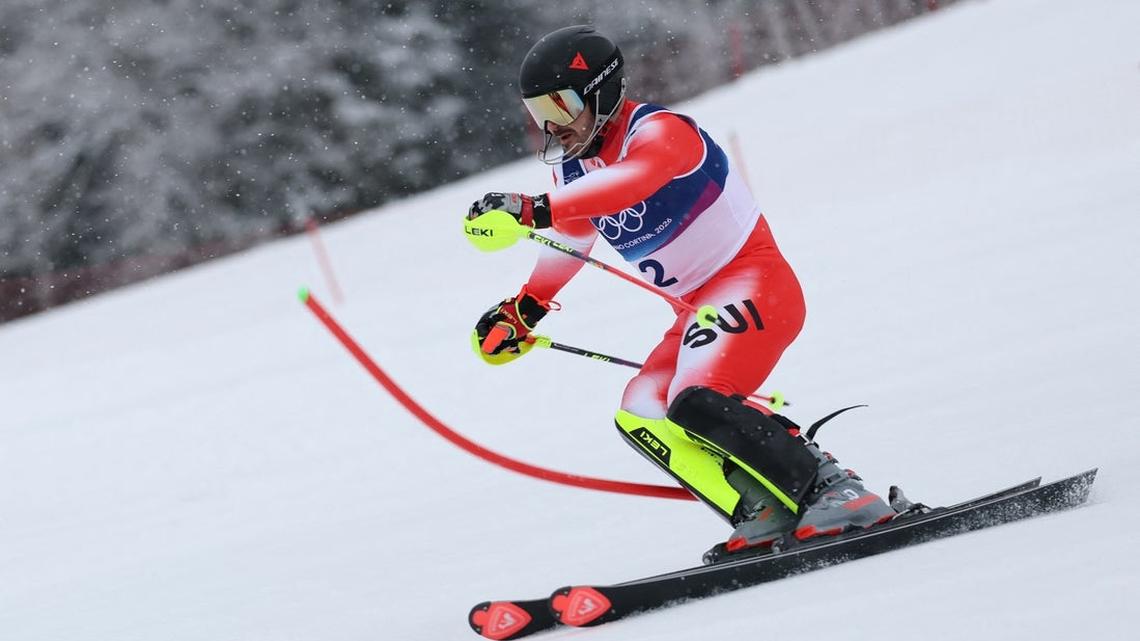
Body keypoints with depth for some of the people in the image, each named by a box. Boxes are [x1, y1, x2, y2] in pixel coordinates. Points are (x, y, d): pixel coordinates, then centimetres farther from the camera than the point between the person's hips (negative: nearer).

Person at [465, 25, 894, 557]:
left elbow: (630, 182, -40)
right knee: (641, 416, -6)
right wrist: (523, 310, 26)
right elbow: (570, 241, 31)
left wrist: (534, 209, -50)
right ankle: (768, 516, -14)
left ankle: (837, 492, -25)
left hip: (752, 282, -10)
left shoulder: (659, 132, -17)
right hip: (698, 308, 10)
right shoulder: (574, 170, 10)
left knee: (698, 402, -29)